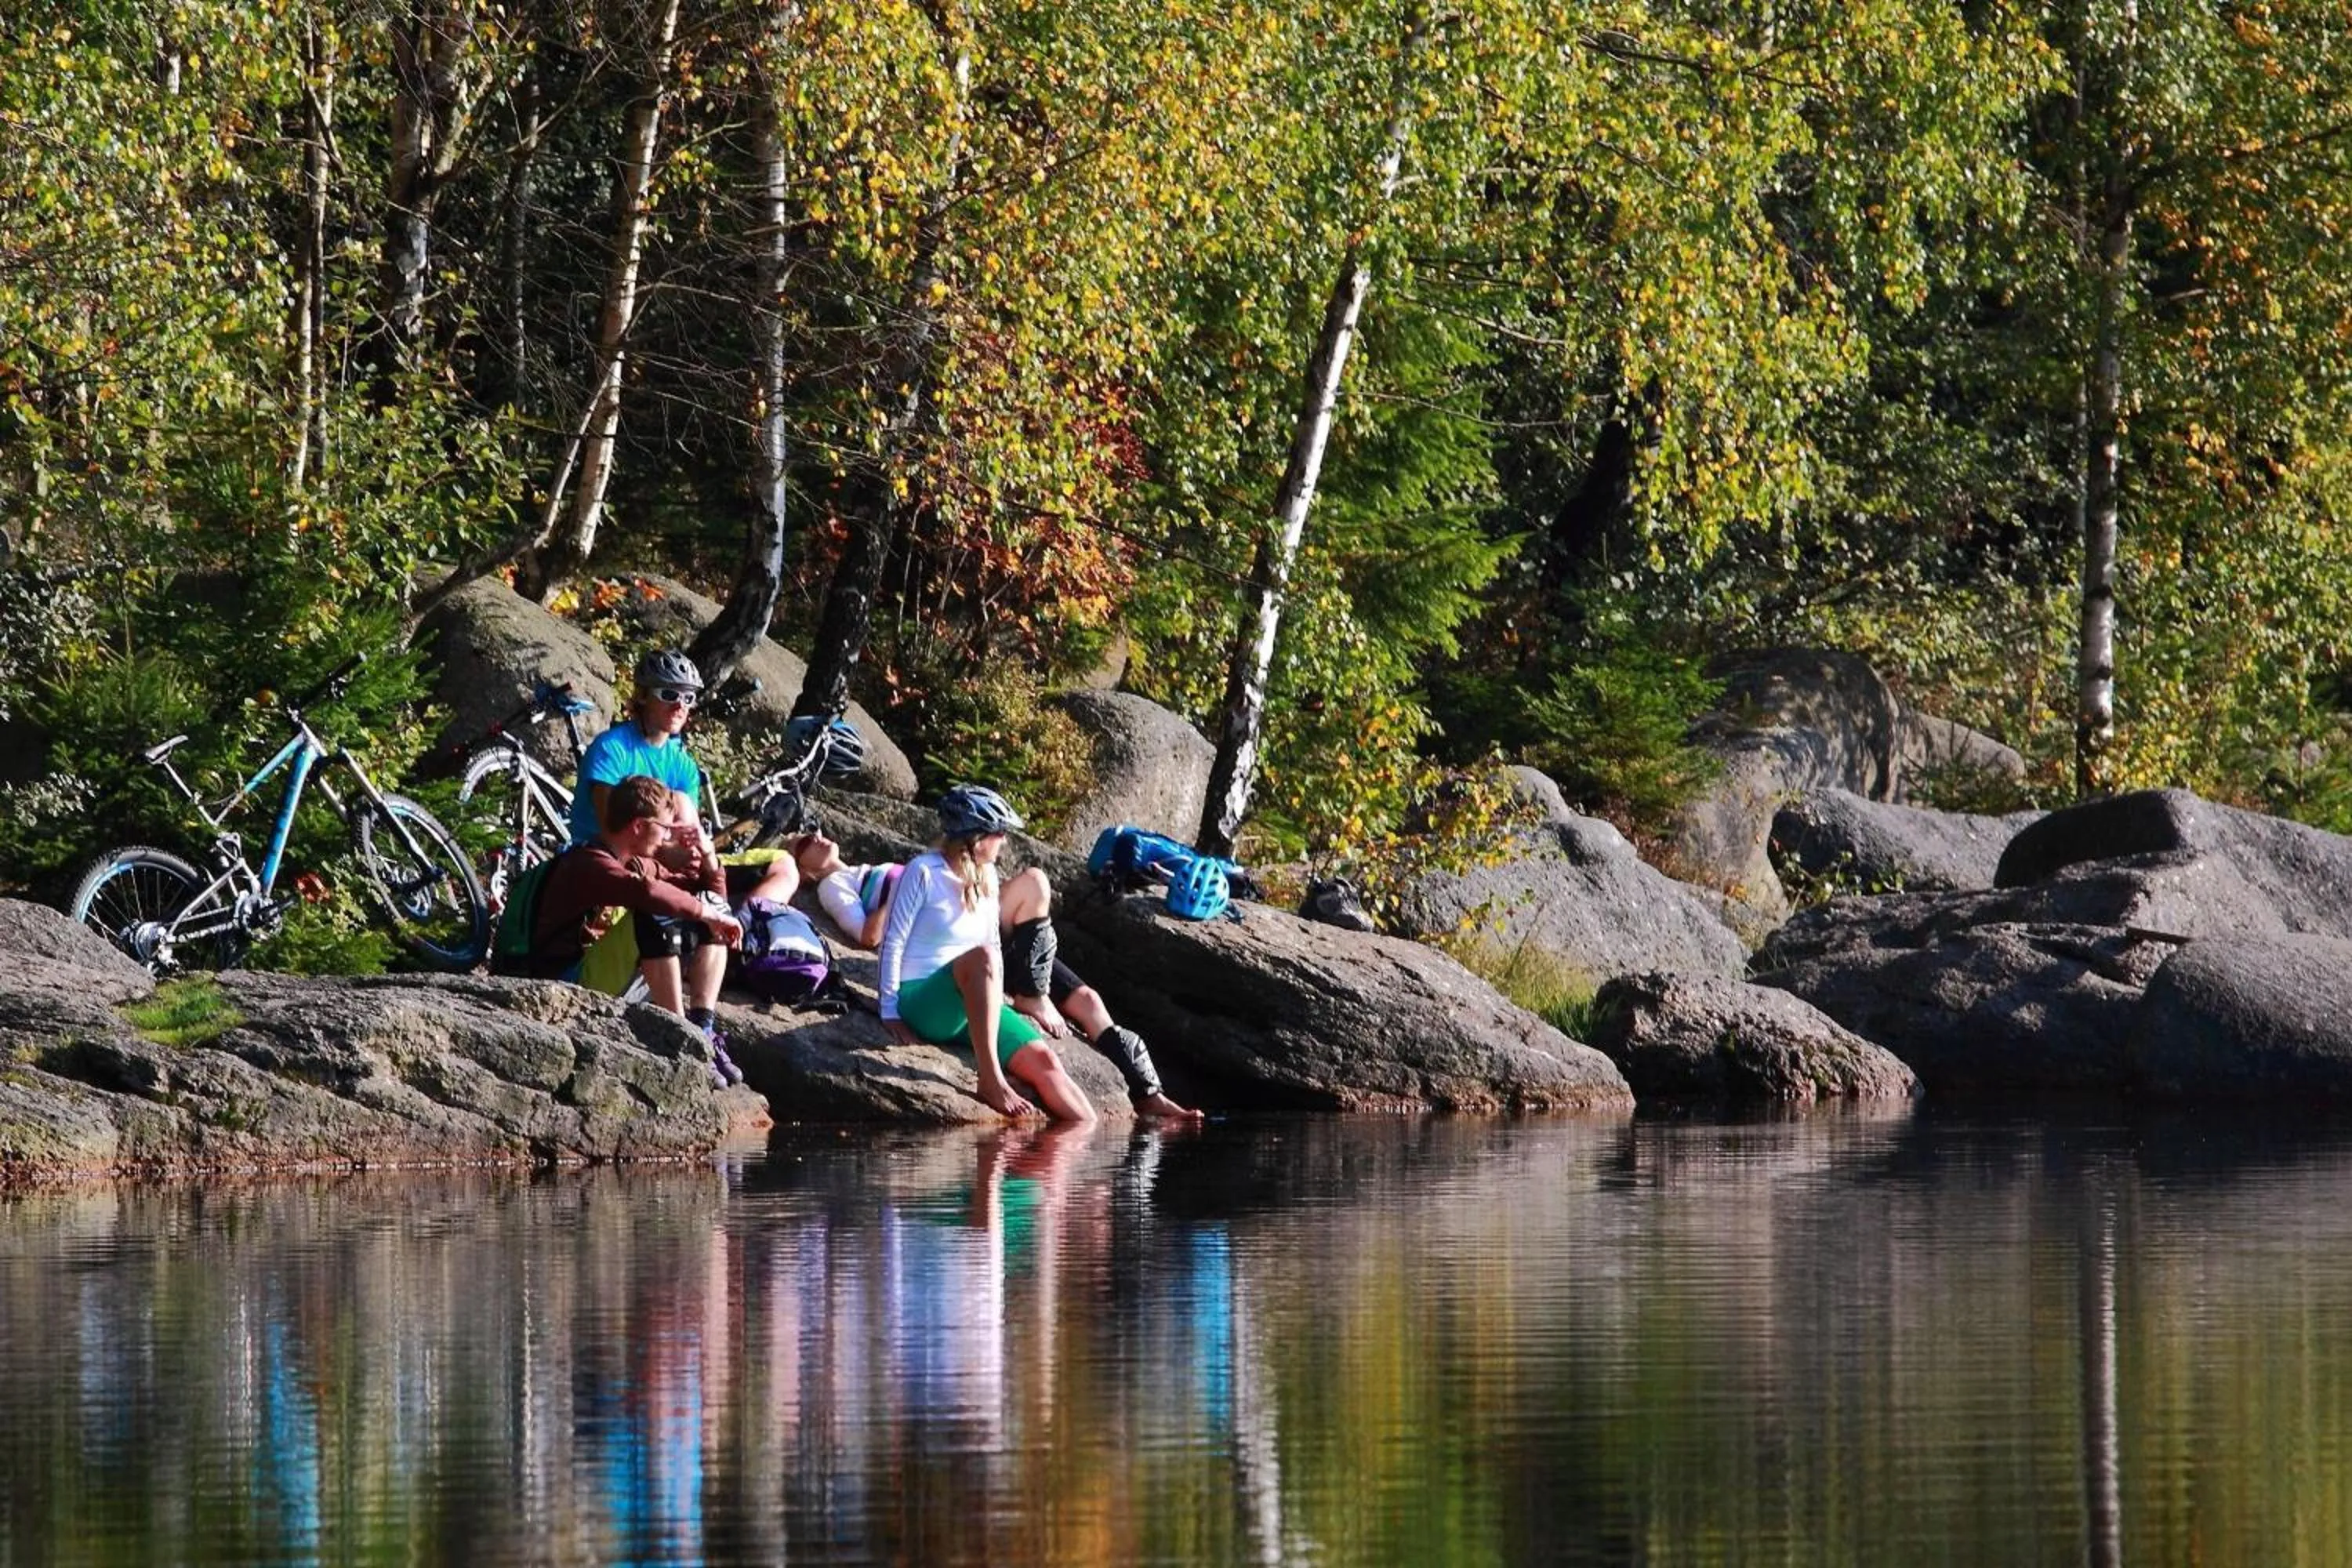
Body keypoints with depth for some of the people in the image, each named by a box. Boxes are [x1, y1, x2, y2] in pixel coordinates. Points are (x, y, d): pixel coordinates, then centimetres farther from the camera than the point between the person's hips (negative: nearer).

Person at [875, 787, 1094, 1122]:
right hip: (923, 1004, -7)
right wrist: (890, 1012, -13)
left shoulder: (986, 877, 12)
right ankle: (990, 1080, -39)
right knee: (982, 957, -36)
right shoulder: (924, 872, -9)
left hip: (975, 1006, 7)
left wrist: (996, 1005, 9)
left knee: (1042, 1059, -14)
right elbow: (894, 941, -10)